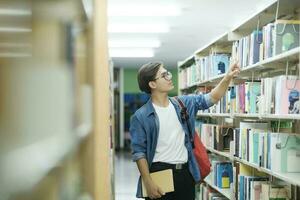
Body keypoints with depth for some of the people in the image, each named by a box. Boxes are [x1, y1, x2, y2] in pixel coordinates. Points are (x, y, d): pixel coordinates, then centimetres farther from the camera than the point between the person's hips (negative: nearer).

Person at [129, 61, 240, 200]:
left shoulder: (184, 104, 7)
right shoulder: (141, 117, -7)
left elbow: (210, 99, 5)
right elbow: (139, 152, -8)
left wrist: (227, 78, -10)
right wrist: (149, 183, -14)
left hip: (186, 172, 5)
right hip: (160, 173, -4)